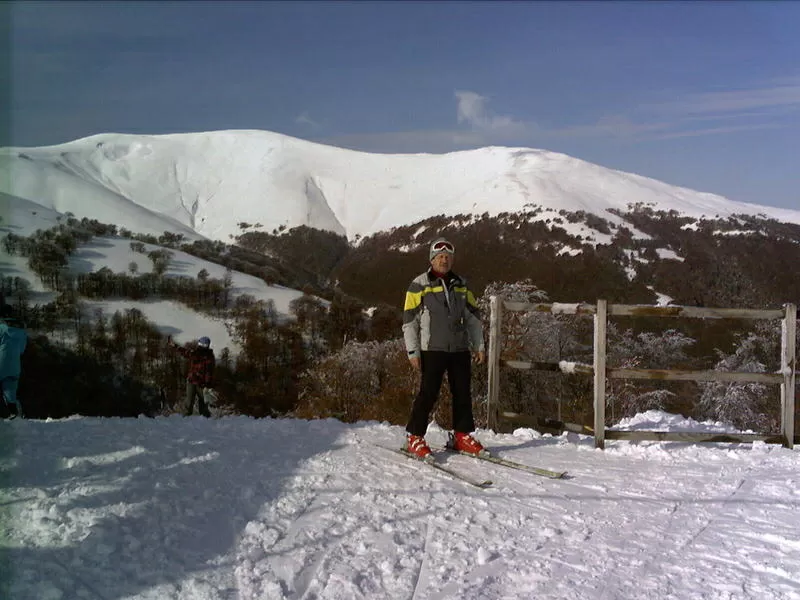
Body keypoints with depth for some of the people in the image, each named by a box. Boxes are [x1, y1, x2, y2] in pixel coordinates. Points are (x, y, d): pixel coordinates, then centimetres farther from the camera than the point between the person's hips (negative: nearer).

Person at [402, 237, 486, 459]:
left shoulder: (461, 285, 13)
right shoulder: (419, 285, -1)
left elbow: (473, 317, 18)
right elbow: (410, 320, -2)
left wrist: (478, 345, 11)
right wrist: (413, 351, -8)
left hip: (460, 349, 5)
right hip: (432, 349, -5)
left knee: (463, 393, 7)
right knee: (428, 393, -7)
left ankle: (462, 436, 19)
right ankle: (415, 438, 4)